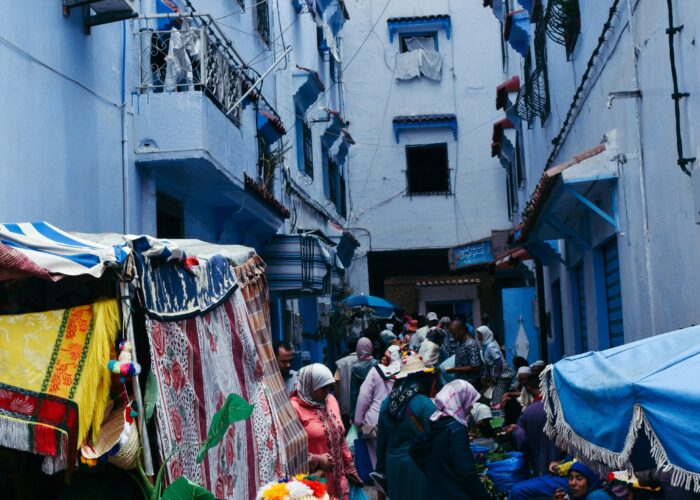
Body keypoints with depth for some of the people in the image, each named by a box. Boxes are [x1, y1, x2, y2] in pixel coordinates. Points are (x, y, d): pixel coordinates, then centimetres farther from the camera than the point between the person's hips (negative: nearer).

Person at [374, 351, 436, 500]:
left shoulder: (387, 403, 4)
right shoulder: (425, 404, -15)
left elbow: (381, 440, 11)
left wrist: (381, 468, 20)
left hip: (393, 465, 6)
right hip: (419, 465, -6)